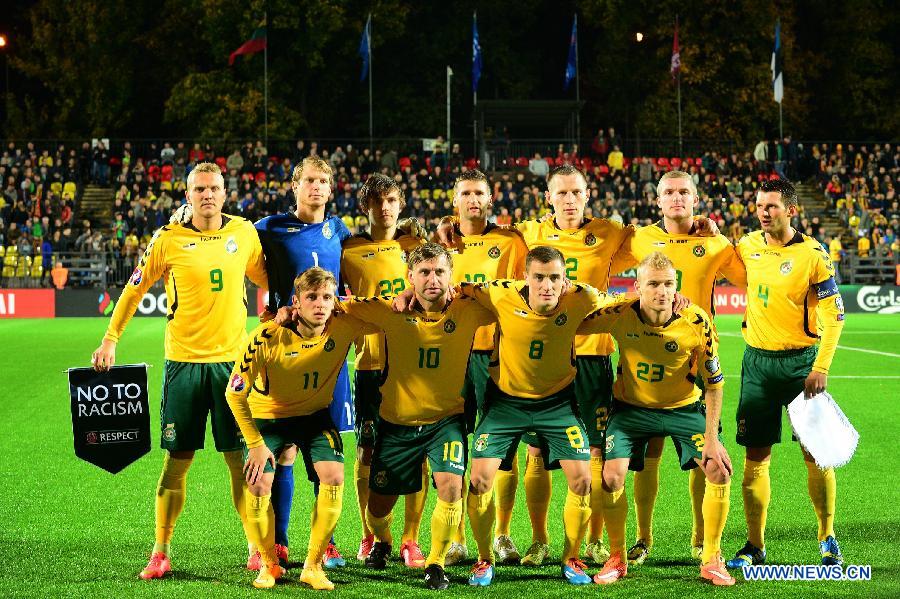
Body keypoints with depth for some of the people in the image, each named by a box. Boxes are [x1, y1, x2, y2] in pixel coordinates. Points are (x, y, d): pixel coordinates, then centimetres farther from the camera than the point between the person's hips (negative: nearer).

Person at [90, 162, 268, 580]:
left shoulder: (244, 233, 3)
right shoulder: (169, 240, -3)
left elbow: (267, 280, 19)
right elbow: (135, 289, 6)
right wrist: (110, 340, 4)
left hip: (232, 359, 1)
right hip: (184, 361, -1)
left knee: (242, 459, 3)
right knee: (176, 460, 1)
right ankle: (160, 553, 10)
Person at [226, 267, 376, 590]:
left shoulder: (344, 327, -21)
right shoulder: (268, 337, -28)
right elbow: (235, 392, -18)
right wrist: (256, 443, -16)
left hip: (315, 415, 2)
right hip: (267, 415, -2)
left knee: (334, 478, -20)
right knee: (258, 487, -18)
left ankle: (313, 566, -3)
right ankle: (269, 564, 8)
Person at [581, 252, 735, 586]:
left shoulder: (696, 322, -22)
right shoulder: (619, 316, -23)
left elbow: (714, 383, -13)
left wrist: (711, 438, -14)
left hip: (683, 408, 0)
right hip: (631, 407, 0)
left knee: (720, 470, -13)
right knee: (612, 476, -17)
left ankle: (711, 561, 6)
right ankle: (617, 559, 7)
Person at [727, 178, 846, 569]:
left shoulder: (812, 254, -9)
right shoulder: (747, 246, 3)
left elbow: (834, 314, -8)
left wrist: (821, 368, -15)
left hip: (800, 360, -3)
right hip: (757, 360, 3)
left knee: (817, 453, -1)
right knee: (756, 456, 3)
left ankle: (828, 540, 14)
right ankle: (755, 545, 10)